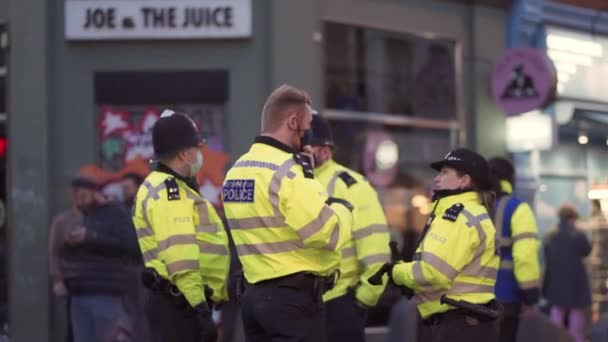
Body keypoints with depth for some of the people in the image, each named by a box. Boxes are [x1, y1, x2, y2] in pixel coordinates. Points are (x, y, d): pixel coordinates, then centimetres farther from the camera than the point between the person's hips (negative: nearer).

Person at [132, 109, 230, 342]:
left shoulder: (174, 188, 21)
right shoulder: (167, 191, -13)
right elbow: (179, 255, -22)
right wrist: (199, 305, -25)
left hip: (185, 302, 11)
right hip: (178, 303, -11)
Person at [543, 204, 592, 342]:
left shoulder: (550, 236, 0)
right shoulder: (578, 235, -15)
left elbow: (546, 257, 5)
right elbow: (586, 251, -2)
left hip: (555, 277, 4)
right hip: (575, 277, -4)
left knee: (557, 309, 13)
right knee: (576, 310, 6)